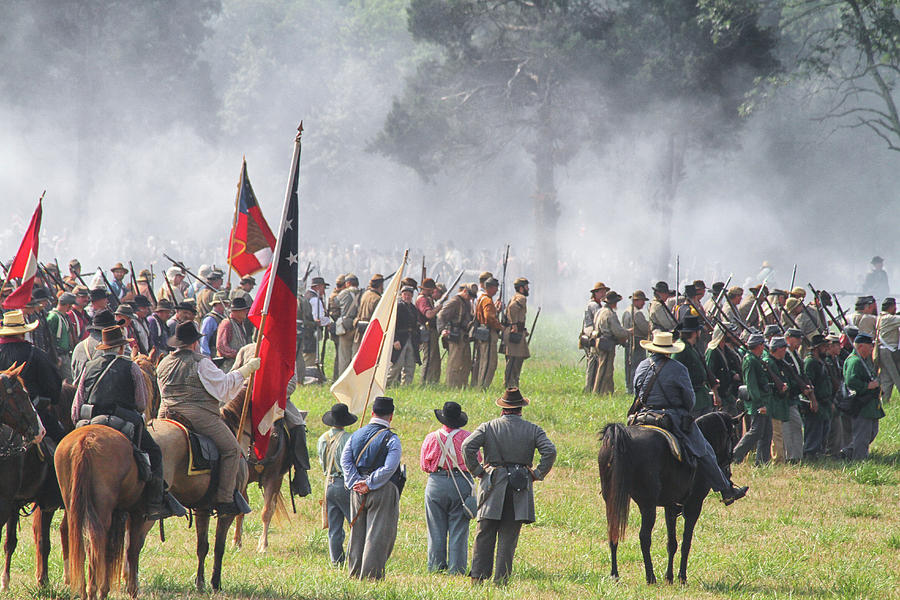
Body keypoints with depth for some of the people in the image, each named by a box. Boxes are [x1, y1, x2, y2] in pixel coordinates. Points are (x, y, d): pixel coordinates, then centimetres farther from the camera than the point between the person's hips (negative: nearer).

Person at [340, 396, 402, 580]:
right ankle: (371, 574, -6)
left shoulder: (357, 435, 9)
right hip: (384, 490, -5)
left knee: (357, 532, 14)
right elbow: (389, 467, -17)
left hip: (357, 490, 5)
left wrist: (355, 482, -5)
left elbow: (345, 460, 1)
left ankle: (354, 572, 19)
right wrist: (370, 484, -13)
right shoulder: (391, 439, -8)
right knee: (378, 534, -2)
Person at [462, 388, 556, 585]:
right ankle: (501, 578, 1)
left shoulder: (488, 427, 2)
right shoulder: (532, 430, 4)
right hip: (520, 488, 0)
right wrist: (537, 474, 0)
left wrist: (477, 470, -1)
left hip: (493, 486, 0)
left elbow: (467, 446, -10)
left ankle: (478, 576, 0)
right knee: (509, 537, 4)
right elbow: (550, 451, -8)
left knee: (484, 534, 6)